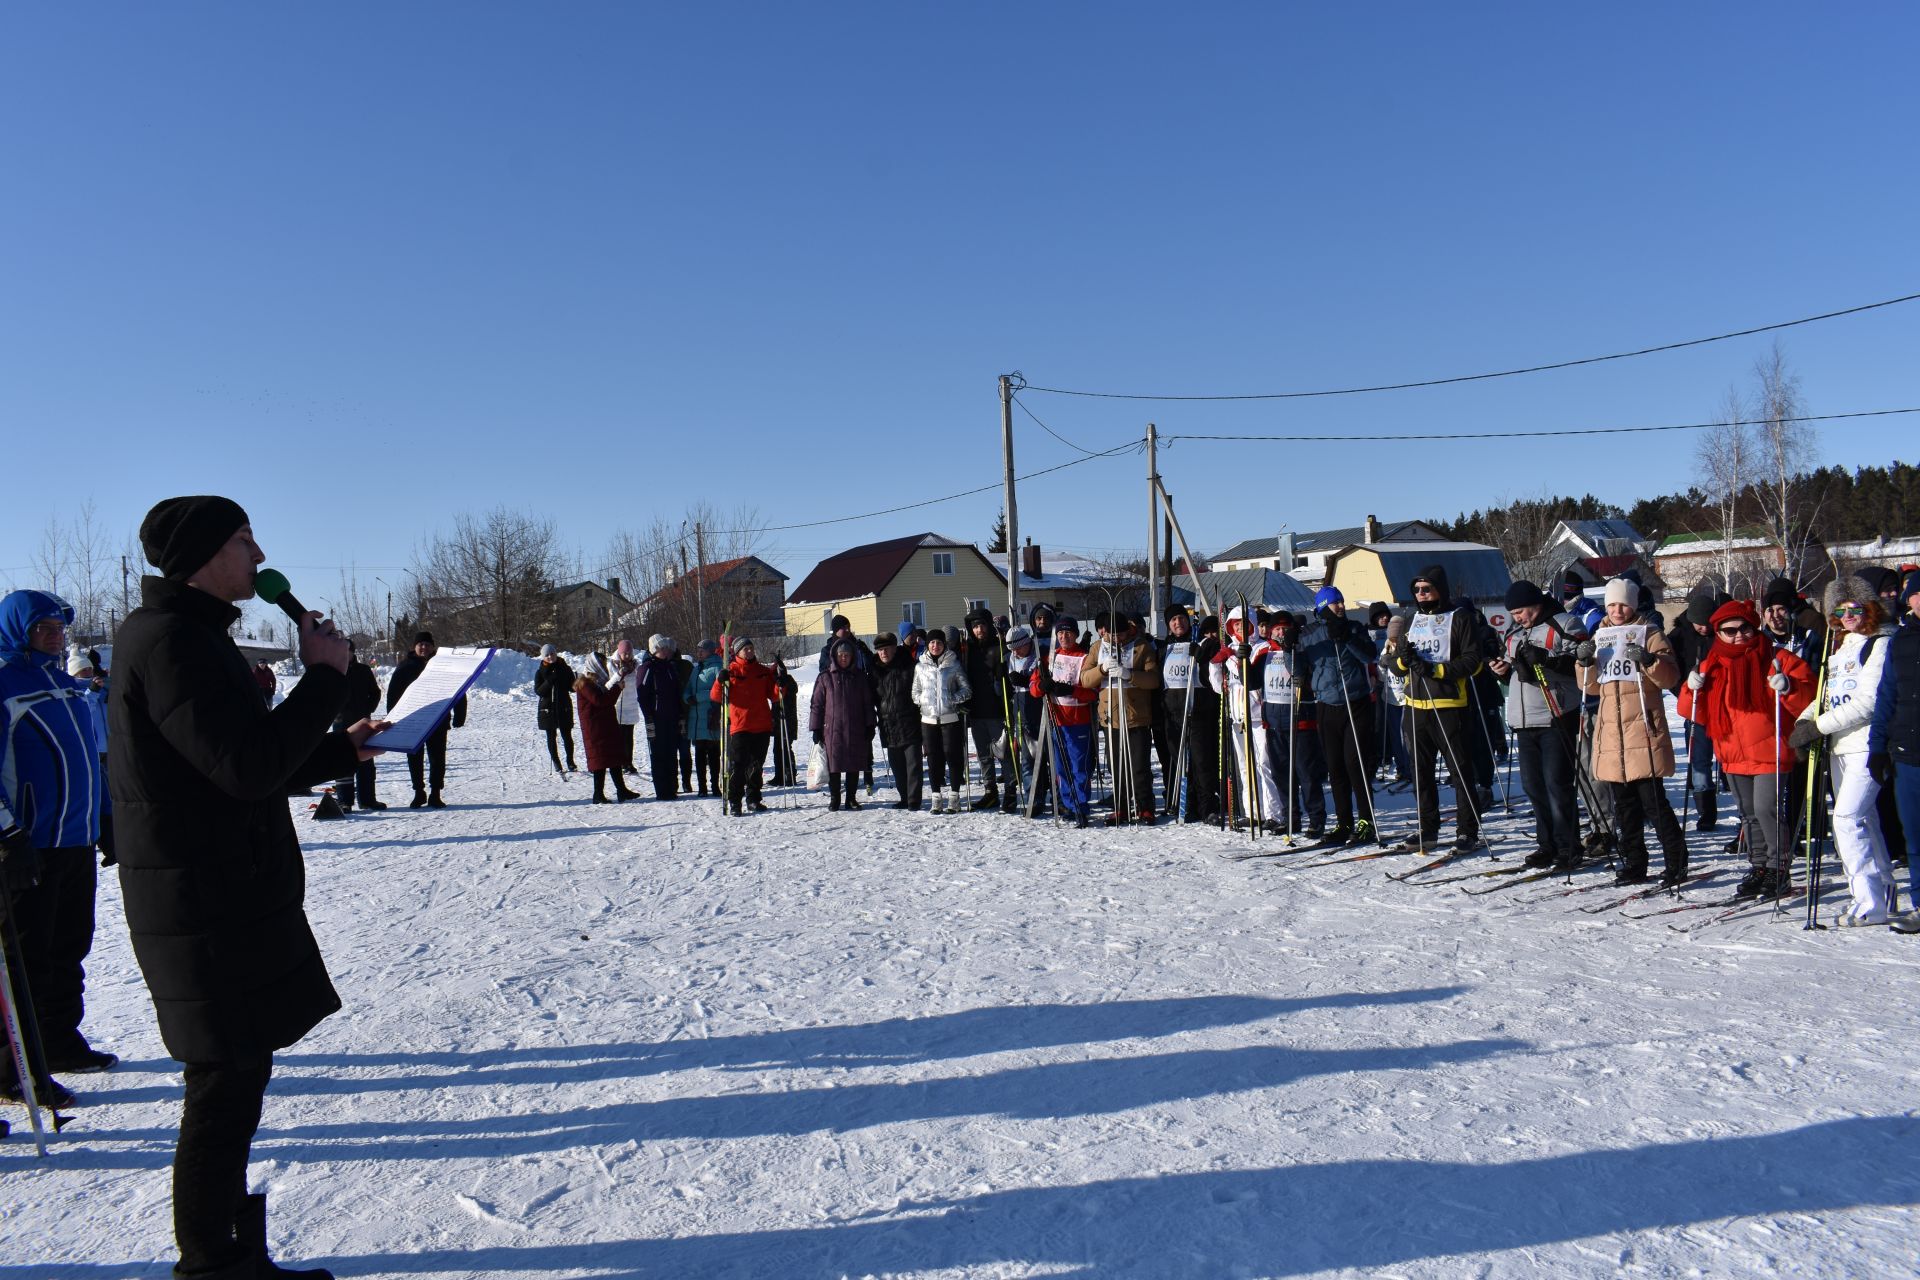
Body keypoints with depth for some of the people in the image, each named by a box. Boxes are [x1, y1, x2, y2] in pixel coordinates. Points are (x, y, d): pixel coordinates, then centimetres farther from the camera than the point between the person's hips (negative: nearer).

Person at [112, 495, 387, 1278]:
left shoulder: (191, 638, 16)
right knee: (225, 1092, 0)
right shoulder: (169, 641, -17)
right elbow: (249, 768, -25)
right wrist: (325, 676, -16)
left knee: (233, 1084, 18)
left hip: (228, 904, 11)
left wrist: (342, 749, 12)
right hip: (210, 913, -11)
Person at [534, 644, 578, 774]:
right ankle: (556, 763, 15)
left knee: (567, 736, 0)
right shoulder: (540, 672, 1)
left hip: (564, 707, 0)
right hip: (548, 708, 0)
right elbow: (538, 691, -6)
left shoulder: (565, 669, 2)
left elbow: (572, 688, 5)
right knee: (551, 737, 6)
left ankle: (570, 762, 12)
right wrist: (549, 682, -21)